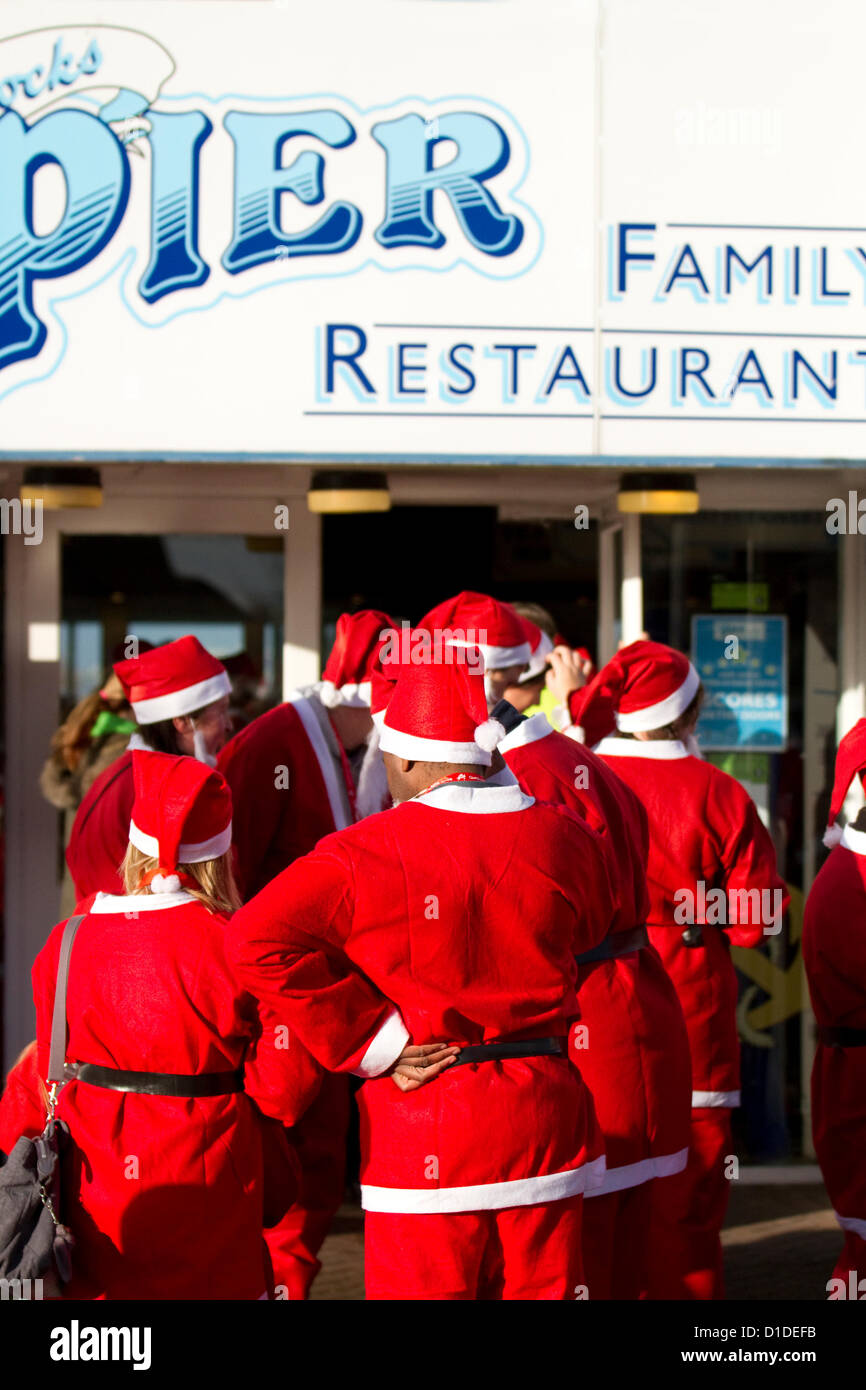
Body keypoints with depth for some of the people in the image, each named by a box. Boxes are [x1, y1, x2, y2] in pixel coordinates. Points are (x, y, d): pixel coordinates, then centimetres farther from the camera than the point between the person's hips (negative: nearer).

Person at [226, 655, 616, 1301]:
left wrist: (369, 1040, -13)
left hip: (423, 1121, -4)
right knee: (543, 1287, 12)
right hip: (545, 1114, 4)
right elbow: (591, 925, 21)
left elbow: (256, 940, -18)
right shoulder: (563, 838, 1)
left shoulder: (366, 854, -11)